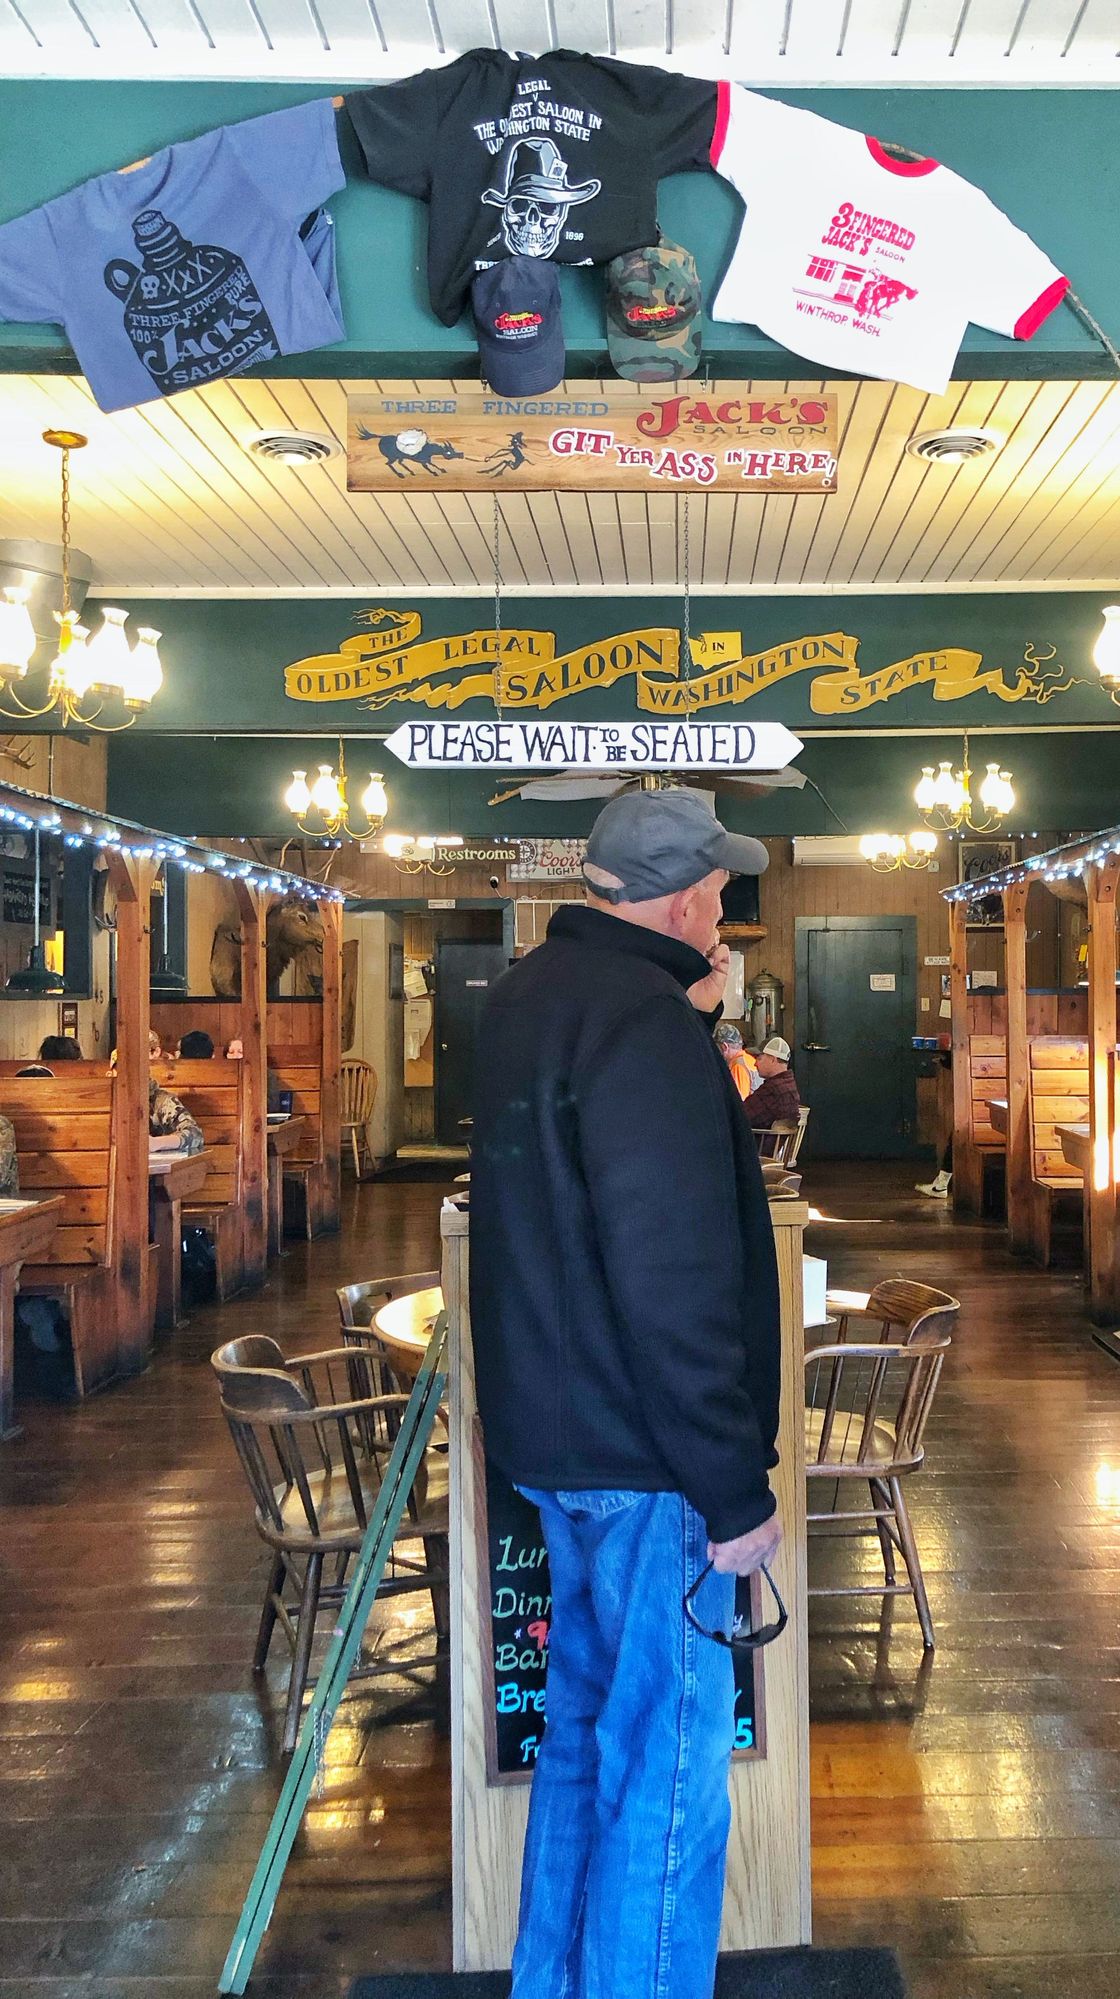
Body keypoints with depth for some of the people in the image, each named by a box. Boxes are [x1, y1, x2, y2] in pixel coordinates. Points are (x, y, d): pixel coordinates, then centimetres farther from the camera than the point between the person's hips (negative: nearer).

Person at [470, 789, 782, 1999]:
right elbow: (677, 1292, -26)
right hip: (642, 1459, -10)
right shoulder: (645, 1031, -23)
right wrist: (735, 1490, -20)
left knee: (584, 1721, 23)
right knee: (664, 1772, 4)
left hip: (553, 1433, 10)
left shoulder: (530, 993, 6)